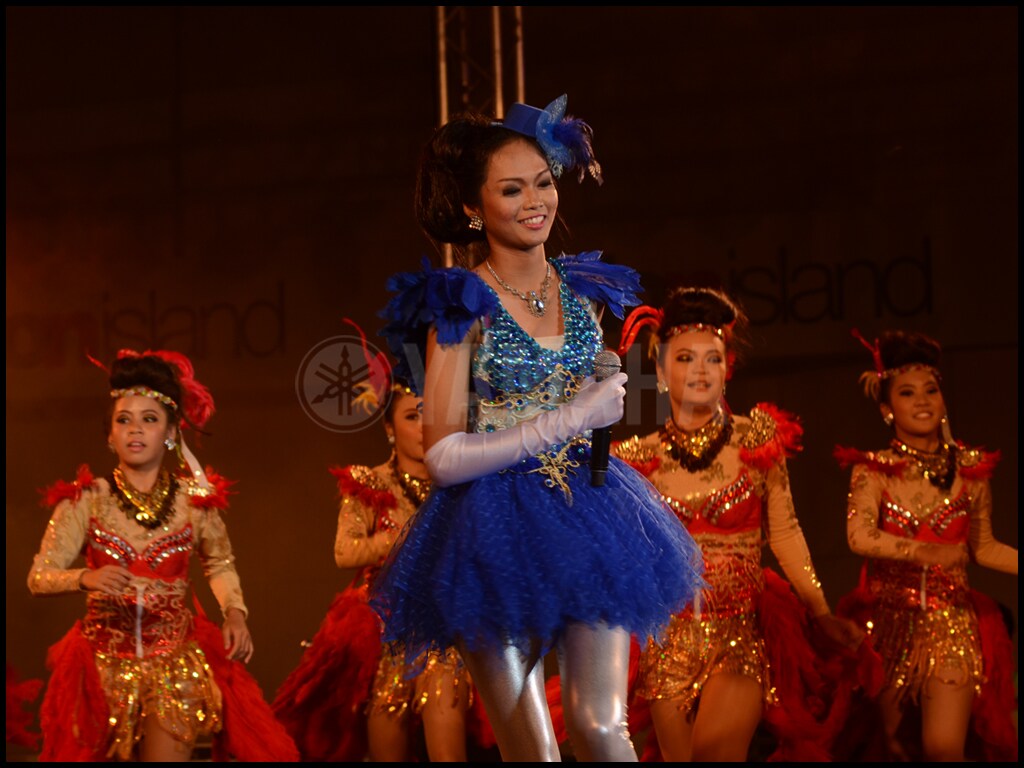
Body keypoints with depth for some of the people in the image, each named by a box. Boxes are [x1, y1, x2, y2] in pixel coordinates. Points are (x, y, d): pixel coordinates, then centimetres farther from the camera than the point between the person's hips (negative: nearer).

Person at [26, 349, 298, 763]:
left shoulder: (195, 498, -4)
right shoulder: (86, 499, -8)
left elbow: (220, 564, 13)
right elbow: (39, 577, -8)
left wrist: (235, 613, -4)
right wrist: (86, 578, -27)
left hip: (176, 658, 0)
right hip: (104, 661, 0)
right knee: (106, 752, 10)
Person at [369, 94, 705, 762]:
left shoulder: (584, 290, 8)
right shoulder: (461, 306, -7)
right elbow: (444, 456, -13)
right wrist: (570, 419, -14)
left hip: (588, 518, 4)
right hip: (496, 531, -3)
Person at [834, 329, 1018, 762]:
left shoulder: (970, 468, 1)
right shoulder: (872, 470, -3)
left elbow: (984, 548, 10)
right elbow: (859, 536, -20)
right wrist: (924, 552, -30)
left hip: (950, 621, 0)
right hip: (887, 621, 0)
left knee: (944, 746, -15)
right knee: (887, 744, 9)